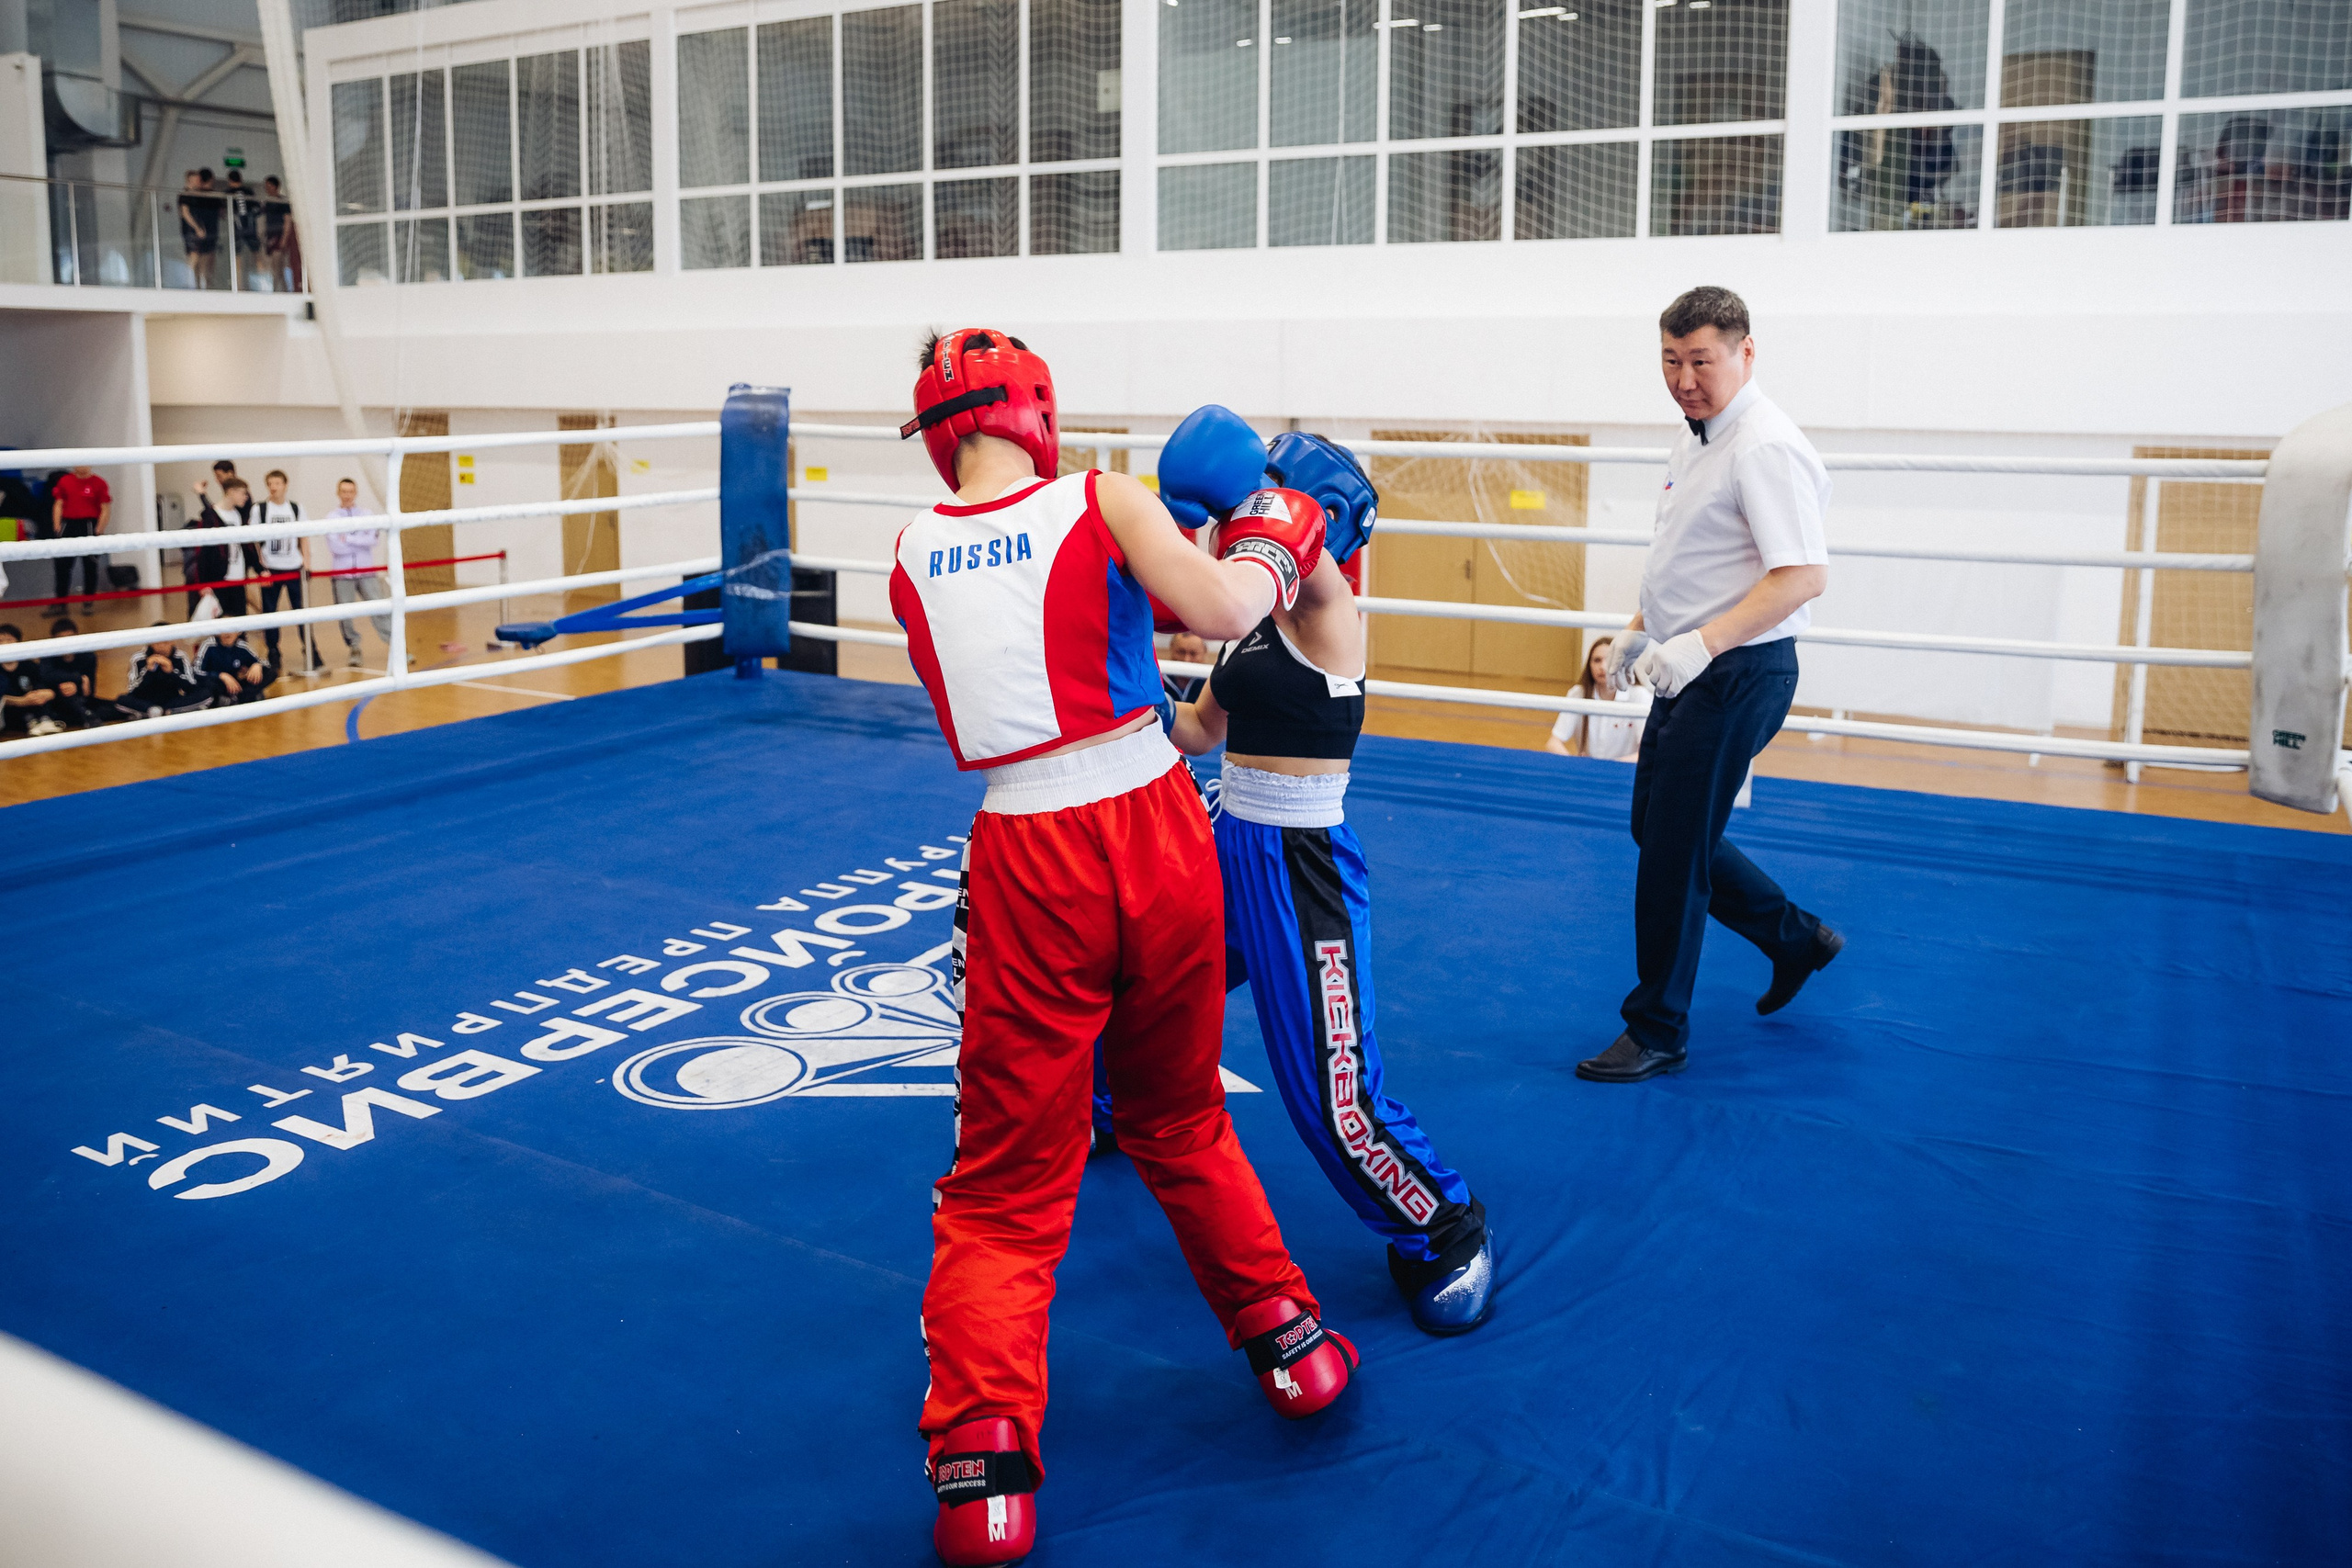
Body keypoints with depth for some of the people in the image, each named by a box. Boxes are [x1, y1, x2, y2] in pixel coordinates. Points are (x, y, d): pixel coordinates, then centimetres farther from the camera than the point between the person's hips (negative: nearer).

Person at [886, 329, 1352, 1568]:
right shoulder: (1102, 503, -2)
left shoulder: (912, 557, 6)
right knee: (1181, 1120, 23)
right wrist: (1270, 550, 6)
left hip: (1025, 854, 0)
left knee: (1010, 1176, 9)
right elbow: (1227, 612, -15)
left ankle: (983, 1453, 0)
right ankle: (1286, 1334, 35)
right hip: (1153, 826, 0)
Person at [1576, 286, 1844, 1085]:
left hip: (1737, 675, -10)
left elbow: (1803, 575, -26)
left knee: (1674, 851, -4)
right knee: (1655, 826, 18)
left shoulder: (1766, 449, -19)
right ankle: (1797, 939, 35)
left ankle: (1657, 1033, 11)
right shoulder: (1693, 440, 12)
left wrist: (1702, 642, -32)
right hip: (1689, 670, 10)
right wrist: (1640, 630, 22)